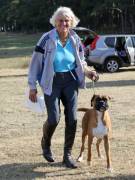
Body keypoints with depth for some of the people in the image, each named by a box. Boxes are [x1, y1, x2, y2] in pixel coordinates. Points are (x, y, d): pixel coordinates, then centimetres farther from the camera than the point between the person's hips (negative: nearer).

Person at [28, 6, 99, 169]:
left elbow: (80, 62, 15)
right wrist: (32, 87, -8)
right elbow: (35, 63, -7)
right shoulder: (47, 39, -12)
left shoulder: (75, 40, 1)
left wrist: (88, 72, -5)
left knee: (72, 118, -4)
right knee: (54, 119, -11)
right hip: (52, 82, -3)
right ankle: (45, 144, 23)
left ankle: (67, 155, 11)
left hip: (70, 81, 4)